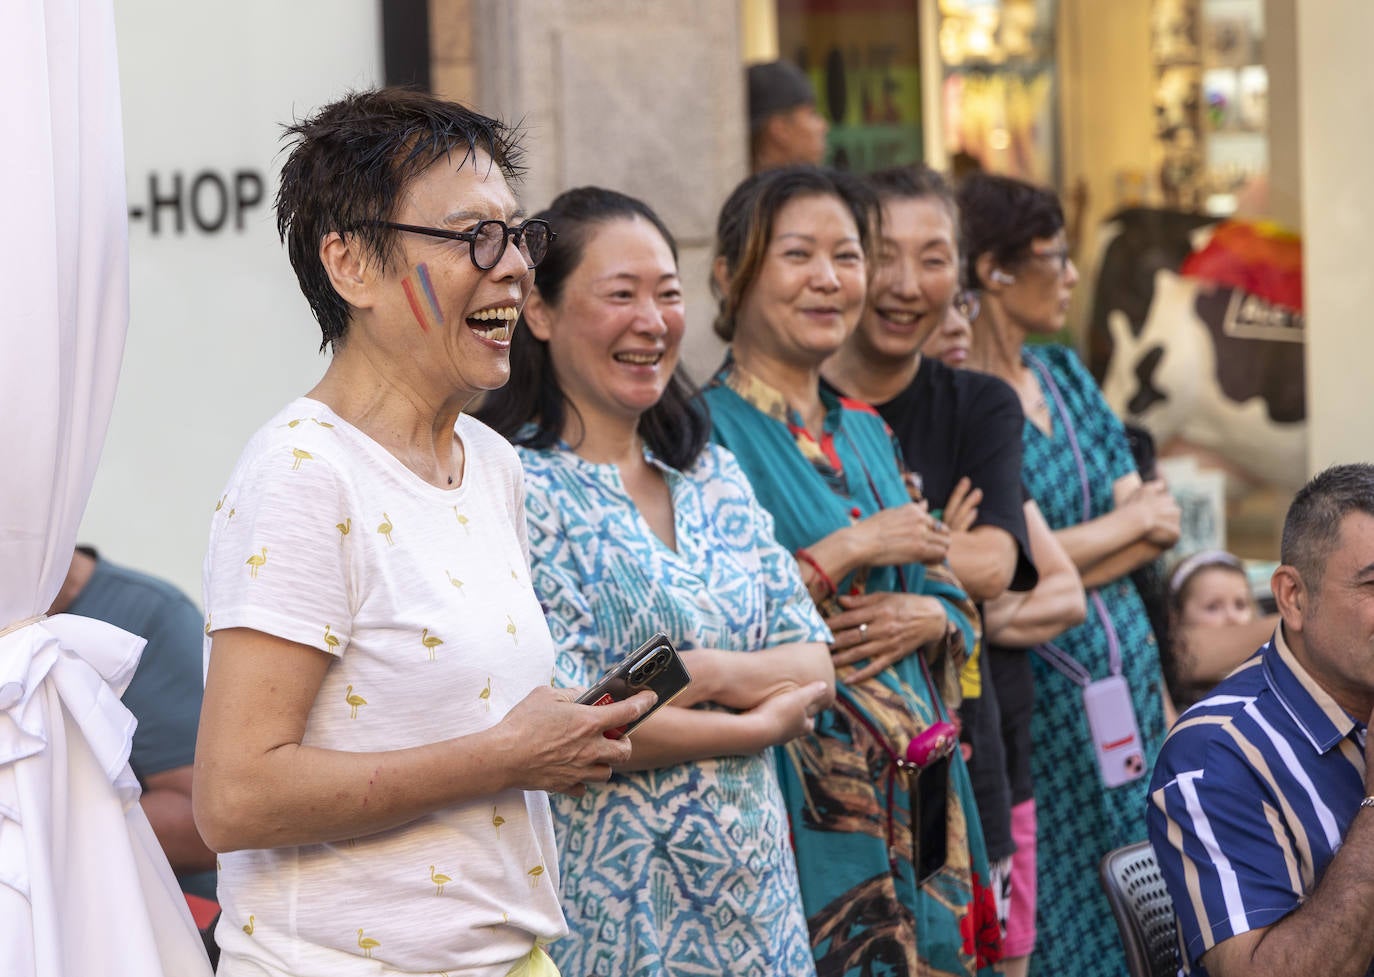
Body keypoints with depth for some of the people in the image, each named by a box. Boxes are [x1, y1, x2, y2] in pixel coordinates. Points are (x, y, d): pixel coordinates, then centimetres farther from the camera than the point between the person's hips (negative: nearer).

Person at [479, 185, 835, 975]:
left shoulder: (714, 476, 10)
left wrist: (703, 674, -15)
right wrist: (767, 720, -7)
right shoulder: (517, 487, -12)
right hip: (611, 905, -6)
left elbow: (817, 667, 6)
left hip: (753, 890, 6)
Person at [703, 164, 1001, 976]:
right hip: (802, 807, -7)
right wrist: (848, 553, -16)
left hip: (915, 795, 7)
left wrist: (926, 617, -4)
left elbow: (956, 603, 19)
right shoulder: (705, 433, -8)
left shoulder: (869, 434, 16)